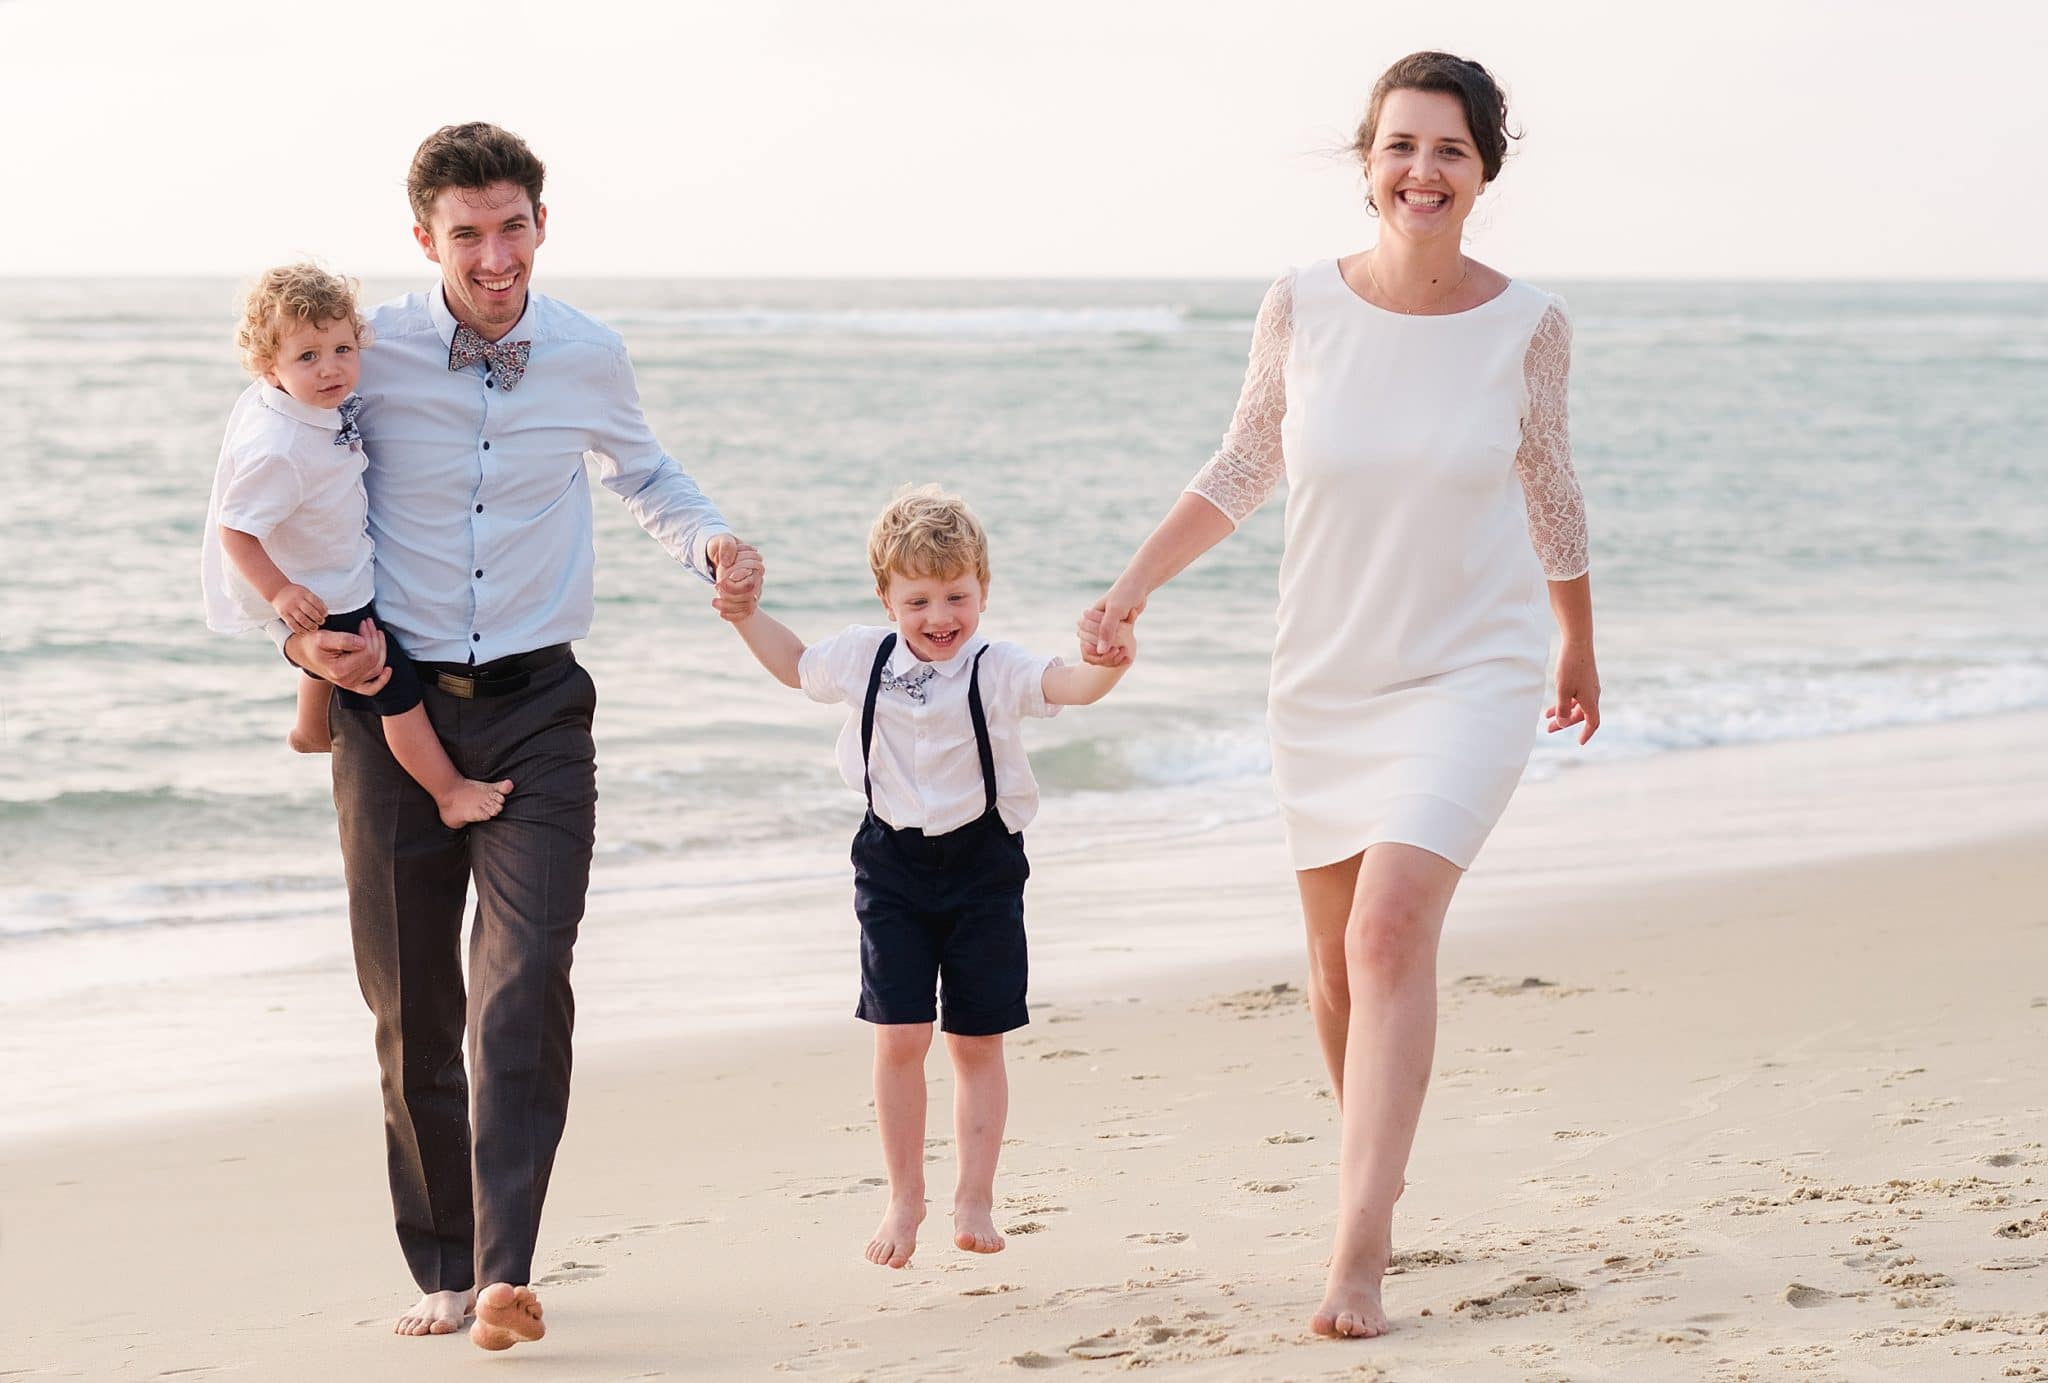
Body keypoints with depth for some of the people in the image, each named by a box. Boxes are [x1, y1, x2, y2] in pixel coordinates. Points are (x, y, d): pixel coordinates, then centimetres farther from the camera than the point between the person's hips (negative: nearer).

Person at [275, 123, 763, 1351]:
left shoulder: (590, 358, 0)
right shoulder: (366, 356, -6)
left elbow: (643, 474, 23)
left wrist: (712, 541, 3)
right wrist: (298, 636, -6)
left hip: (536, 707, 0)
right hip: (396, 705, 0)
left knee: (525, 985, -16)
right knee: (414, 1011, 4)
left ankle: (507, 1272, -20)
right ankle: (443, 1269, 17)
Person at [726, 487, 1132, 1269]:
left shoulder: (995, 671, -11)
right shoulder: (862, 659, 1)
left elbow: (1065, 685, -29)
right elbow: (795, 666, 22)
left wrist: (1107, 664, -50)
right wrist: (746, 616, 12)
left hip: (981, 864, -2)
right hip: (894, 866, 2)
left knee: (976, 1043, 4)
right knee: (898, 1037, -3)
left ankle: (974, 1200, 15)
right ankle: (904, 1199, 10)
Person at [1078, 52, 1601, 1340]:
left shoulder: (1527, 322, -8)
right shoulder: (1304, 306, -7)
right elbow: (1242, 472, 7)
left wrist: (1579, 649, 21)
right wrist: (1131, 588, -3)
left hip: (1470, 675, -3)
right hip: (1325, 684, 3)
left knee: (1392, 924, -22)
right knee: (1338, 962, 12)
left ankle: (1358, 1255, -25)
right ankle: (1376, 1177, 38)